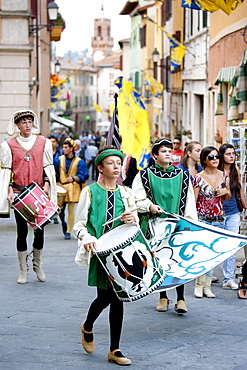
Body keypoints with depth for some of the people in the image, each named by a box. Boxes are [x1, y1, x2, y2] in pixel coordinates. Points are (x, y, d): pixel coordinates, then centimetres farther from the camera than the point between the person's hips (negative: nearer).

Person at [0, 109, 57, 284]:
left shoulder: (43, 142, 7)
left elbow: (48, 167, 10)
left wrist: (46, 184, -4)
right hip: (19, 193, -1)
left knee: (39, 229, 1)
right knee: (22, 230, -1)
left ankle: (37, 265, 19)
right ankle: (23, 271, 7)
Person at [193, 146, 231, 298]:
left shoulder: (224, 176, 6)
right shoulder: (199, 178, -8)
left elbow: (228, 197, 18)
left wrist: (226, 191, -4)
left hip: (218, 220, 4)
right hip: (202, 219, -4)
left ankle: (207, 285, 14)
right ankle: (199, 285, 6)